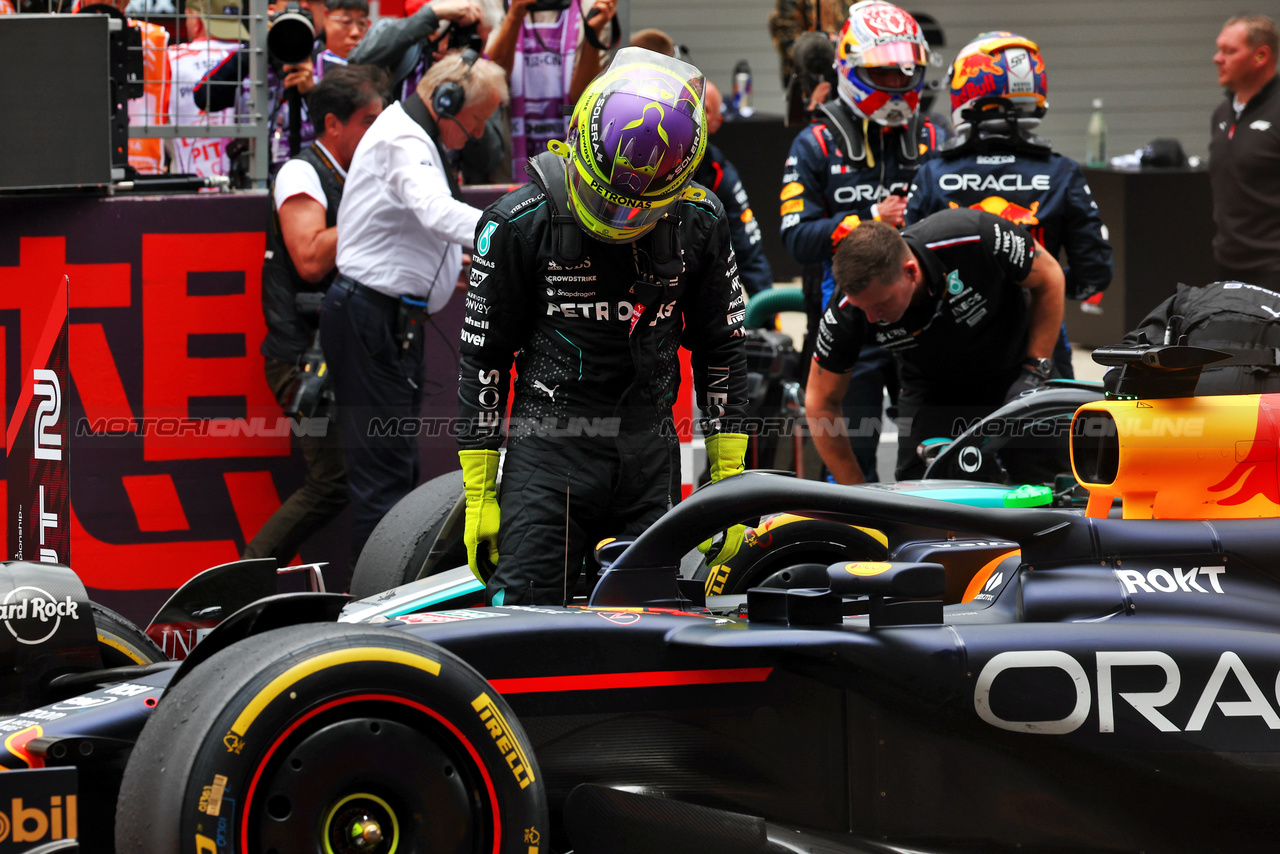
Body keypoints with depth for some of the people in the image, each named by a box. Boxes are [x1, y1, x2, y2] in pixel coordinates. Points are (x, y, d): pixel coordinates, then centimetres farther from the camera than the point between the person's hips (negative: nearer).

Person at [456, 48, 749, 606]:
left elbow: (721, 348, 12)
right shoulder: (521, 223, -6)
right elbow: (482, 356, 1)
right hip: (548, 452, -3)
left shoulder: (699, 223, 2)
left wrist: (729, 477, 9)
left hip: (651, 456, 3)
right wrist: (478, 492, 0)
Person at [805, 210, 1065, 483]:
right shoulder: (847, 313, -27)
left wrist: (1034, 371, -15)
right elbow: (820, 403, -13)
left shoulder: (975, 238, -33)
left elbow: (1049, 279, -14)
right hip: (929, 387, 1)